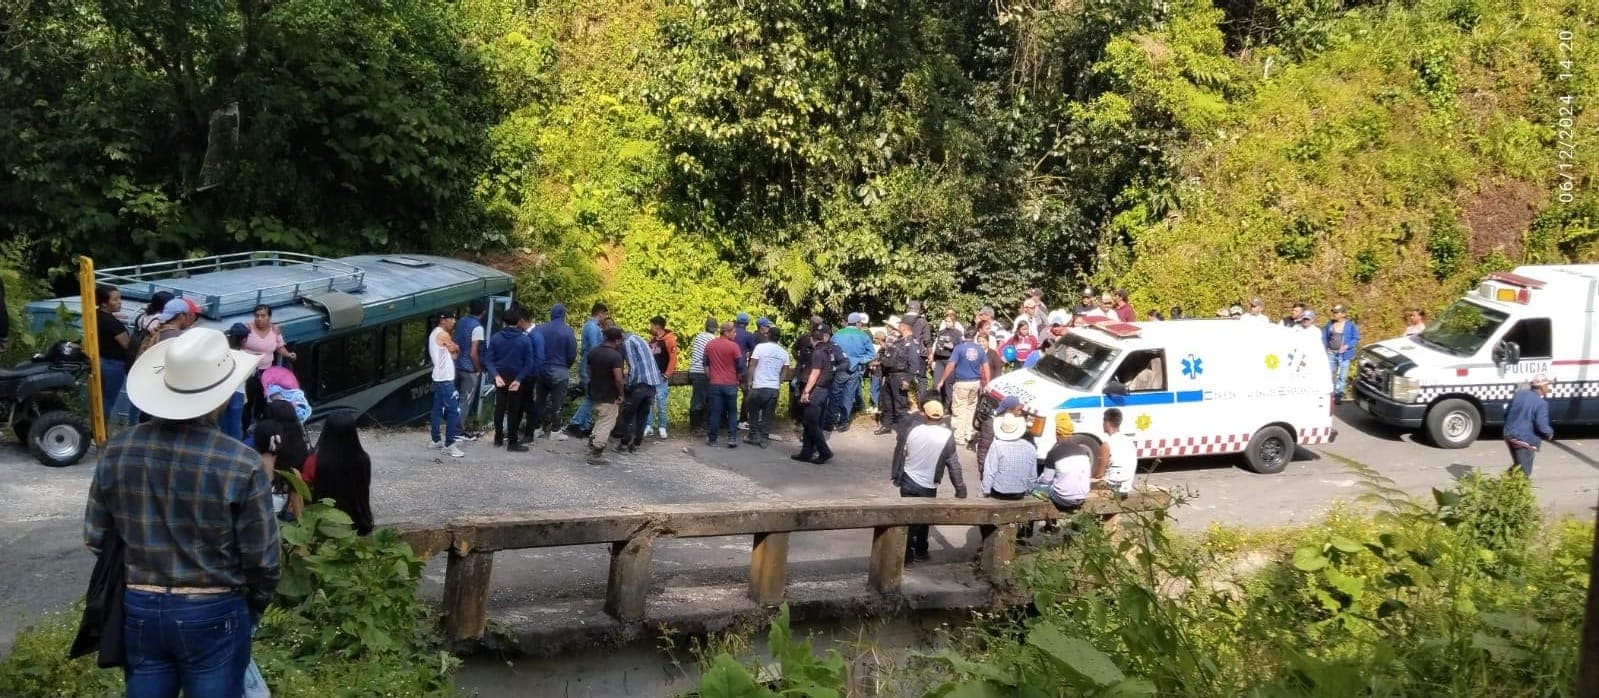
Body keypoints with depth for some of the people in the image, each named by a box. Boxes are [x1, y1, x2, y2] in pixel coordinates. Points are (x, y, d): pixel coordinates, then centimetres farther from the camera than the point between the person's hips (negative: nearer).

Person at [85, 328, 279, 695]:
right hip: (213, 613, -3)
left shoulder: (117, 451, -6)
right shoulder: (241, 463, -18)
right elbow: (261, 559, -11)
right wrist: (253, 609, 9)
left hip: (137, 609, 4)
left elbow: (97, 538, 5)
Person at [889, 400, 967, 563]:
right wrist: (960, 488, 0)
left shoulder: (910, 429, -12)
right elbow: (953, 464, -9)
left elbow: (899, 453, -3)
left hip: (908, 480, 1)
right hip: (928, 485, 0)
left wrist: (894, 475, 12)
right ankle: (920, 552, 30)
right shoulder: (947, 436, -14)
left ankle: (907, 553, 16)